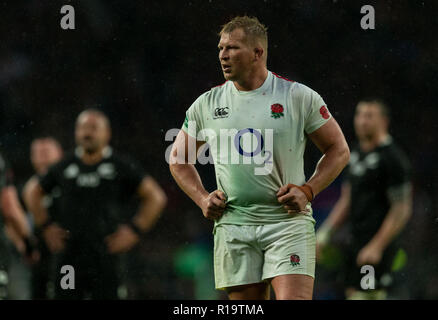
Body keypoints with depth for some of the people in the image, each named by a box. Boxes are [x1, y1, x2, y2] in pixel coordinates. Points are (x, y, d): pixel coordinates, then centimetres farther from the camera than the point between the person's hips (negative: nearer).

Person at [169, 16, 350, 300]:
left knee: (294, 299, -17)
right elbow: (179, 157, 21)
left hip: (288, 221, -3)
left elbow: (339, 150, 7)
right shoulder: (208, 104, 8)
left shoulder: (300, 97, 0)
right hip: (233, 225, 3)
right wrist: (202, 198, 6)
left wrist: (307, 191, -6)